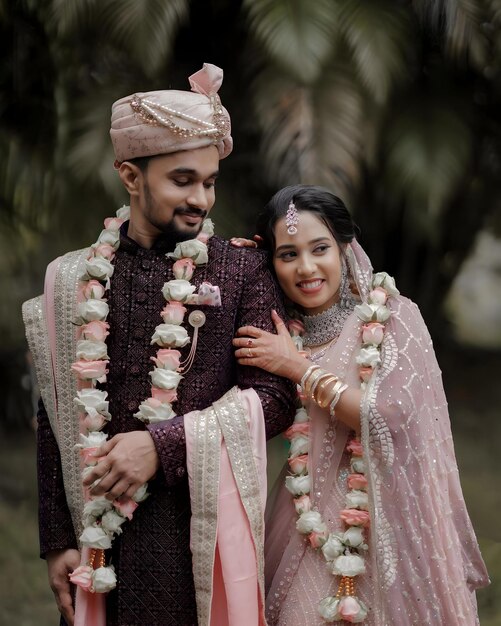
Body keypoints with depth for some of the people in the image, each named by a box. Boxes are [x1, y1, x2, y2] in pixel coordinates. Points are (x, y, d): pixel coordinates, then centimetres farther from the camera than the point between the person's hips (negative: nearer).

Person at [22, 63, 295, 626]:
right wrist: (58, 540, 5)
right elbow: (56, 420, 8)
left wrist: (163, 444, -14)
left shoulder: (243, 273, 2)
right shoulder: (73, 280, 7)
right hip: (100, 533, 2)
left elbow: (272, 399, -5)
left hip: (205, 533, -1)